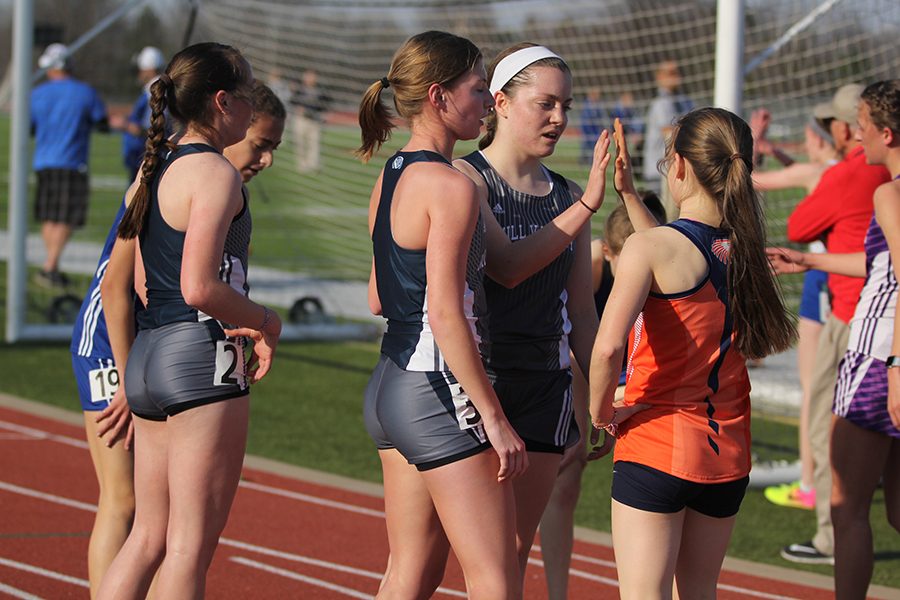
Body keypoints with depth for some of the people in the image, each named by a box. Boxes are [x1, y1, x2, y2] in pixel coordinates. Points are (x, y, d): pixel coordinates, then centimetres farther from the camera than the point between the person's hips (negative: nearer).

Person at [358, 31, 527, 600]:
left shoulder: (389, 178, 11)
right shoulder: (451, 186, -16)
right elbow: (447, 317, -21)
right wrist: (494, 418, -18)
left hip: (391, 383, 9)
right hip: (440, 391, -9)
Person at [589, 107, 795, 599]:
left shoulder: (648, 248, -15)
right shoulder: (745, 250, 3)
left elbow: (607, 349, -27)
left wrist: (601, 413, -10)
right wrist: (630, 195, 29)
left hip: (656, 447, -6)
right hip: (727, 453, 6)